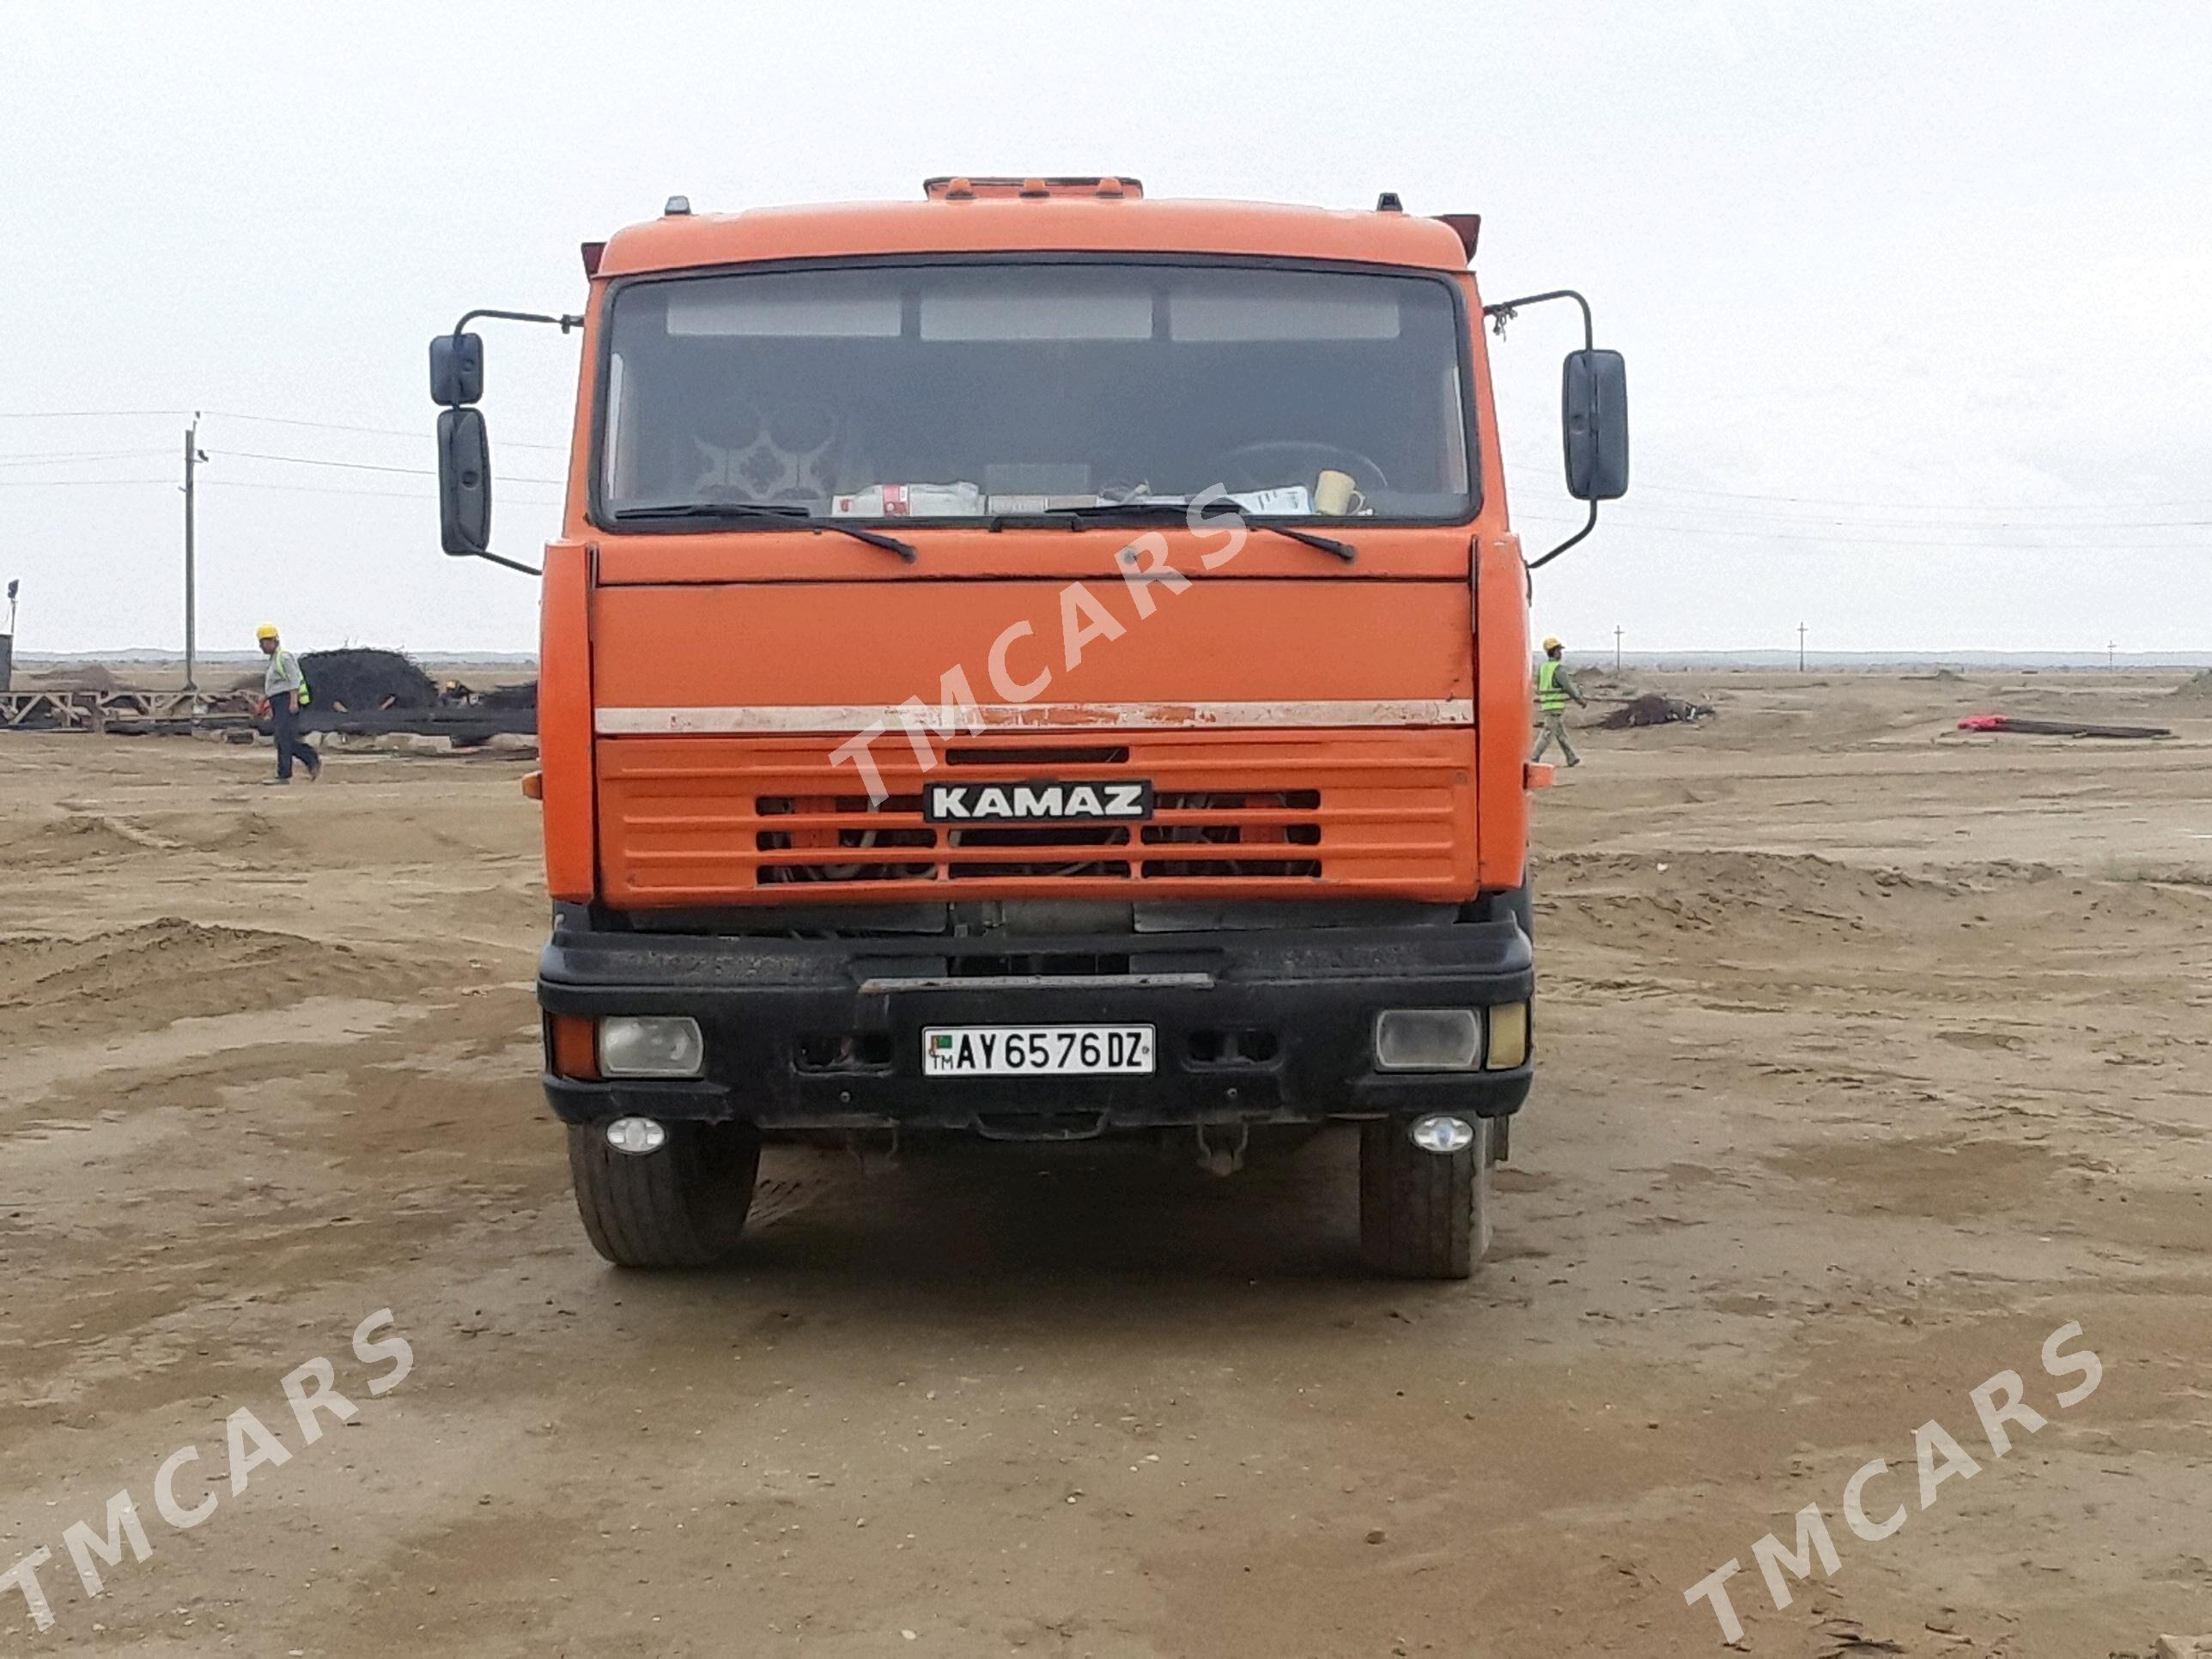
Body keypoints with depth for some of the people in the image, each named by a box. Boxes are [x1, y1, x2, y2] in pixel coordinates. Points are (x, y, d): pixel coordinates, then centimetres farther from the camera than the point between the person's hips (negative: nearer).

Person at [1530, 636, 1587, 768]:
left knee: (1561, 734, 13)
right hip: (1557, 707, -9)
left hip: (1546, 706, 9)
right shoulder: (1558, 669, -16)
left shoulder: (1542, 667, 9)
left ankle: (1572, 758, 19)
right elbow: (1568, 687, -16)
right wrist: (1581, 700, -4)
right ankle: (1534, 759, -8)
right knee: (1548, 734, -6)